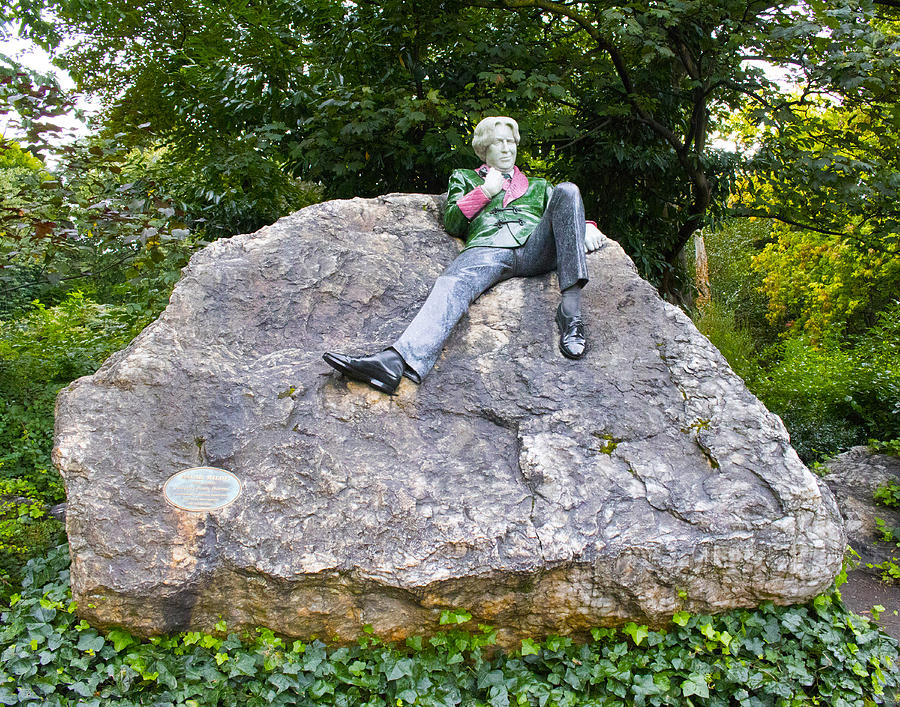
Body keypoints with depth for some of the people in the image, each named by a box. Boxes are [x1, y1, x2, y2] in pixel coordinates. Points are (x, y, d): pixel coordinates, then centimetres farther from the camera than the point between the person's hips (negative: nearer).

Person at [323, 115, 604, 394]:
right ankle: (396, 360, -63)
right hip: (488, 248, -1)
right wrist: (485, 191, 14)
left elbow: (562, 213, 29)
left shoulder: (538, 186, 40)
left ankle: (571, 307, -40)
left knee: (566, 191, -26)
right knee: (454, 282, -36)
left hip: (535, 248, 2)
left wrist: (586, 226, 7)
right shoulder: (464, 178, 36)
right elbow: (452, 222, 21)